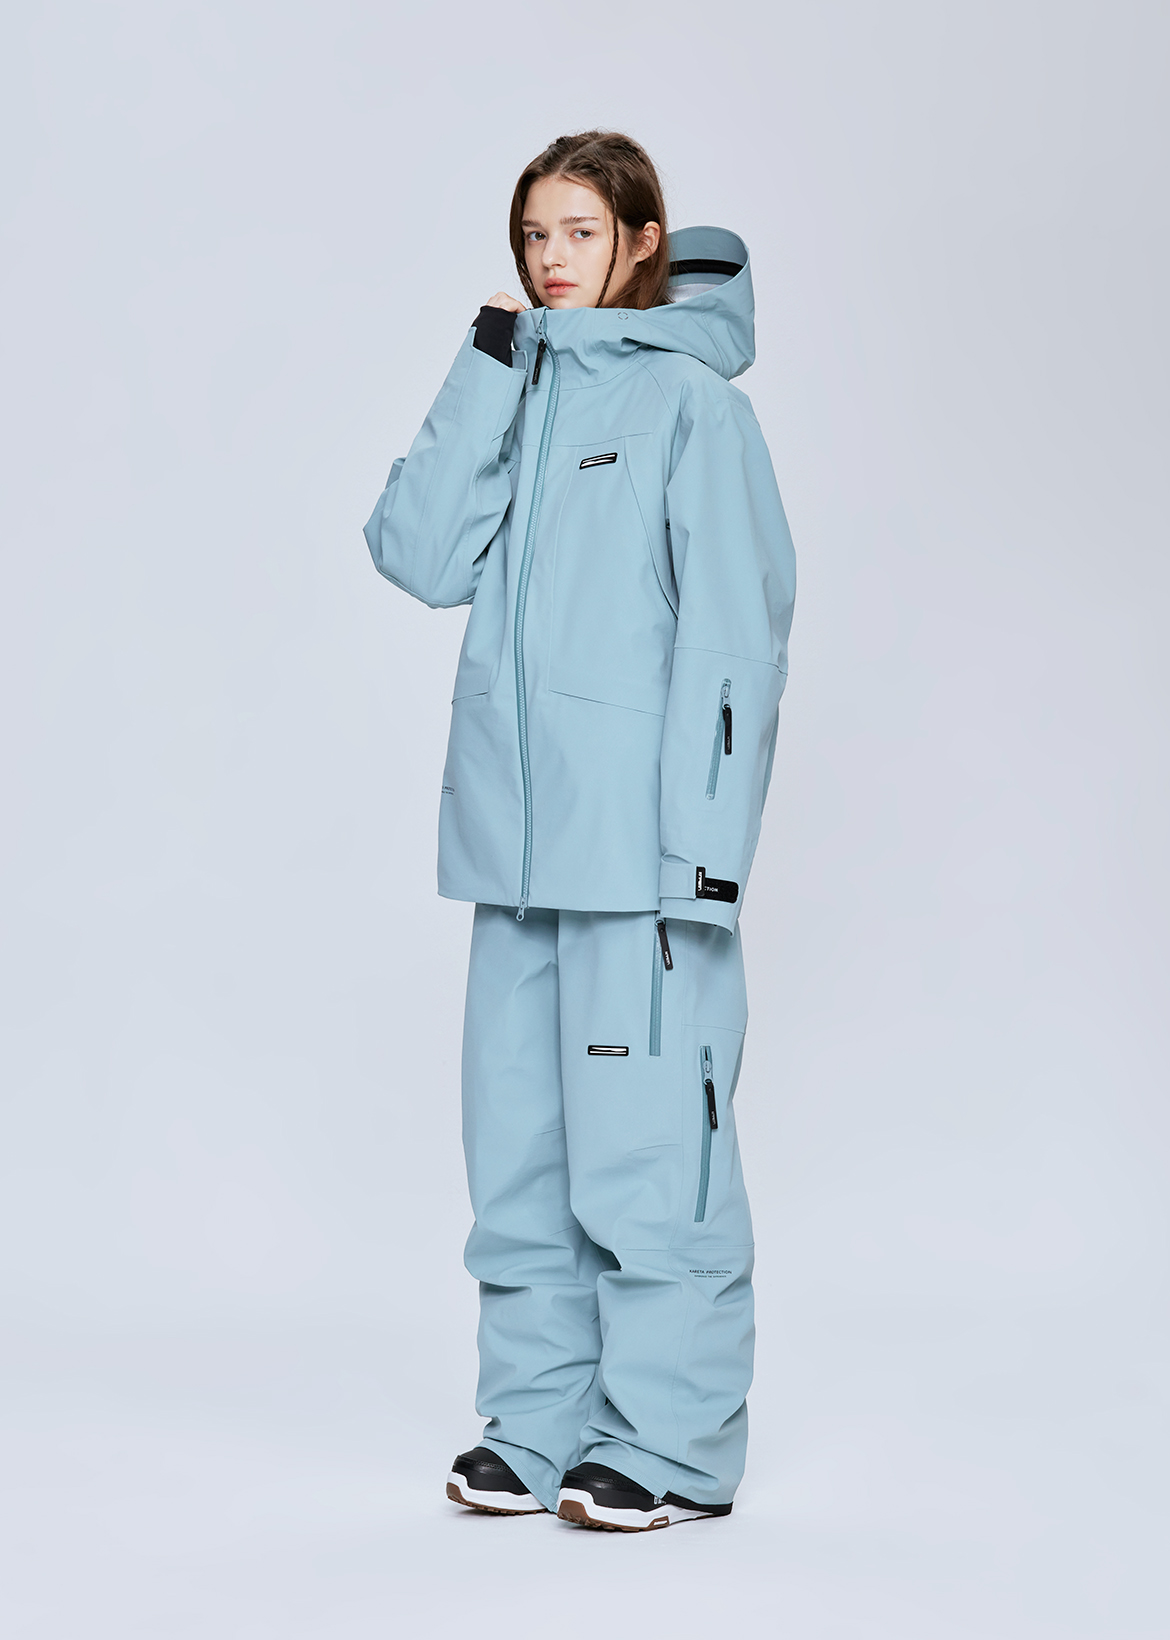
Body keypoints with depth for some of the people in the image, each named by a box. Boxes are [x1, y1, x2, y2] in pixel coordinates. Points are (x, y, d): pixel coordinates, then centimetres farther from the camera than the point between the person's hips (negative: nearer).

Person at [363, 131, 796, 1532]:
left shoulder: (689, 401, -4)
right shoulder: (518, 396, 16)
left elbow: (734, 637, -9)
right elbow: (420, 555, 2)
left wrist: (704, 843, -15)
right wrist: (487, 368, -2)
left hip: (641, 838, -7)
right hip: (519, 834, 7)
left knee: (642, 1134, -3)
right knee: (520, 1142, 10)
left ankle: (674, 1447, 7)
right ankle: (539, 1428, 21)